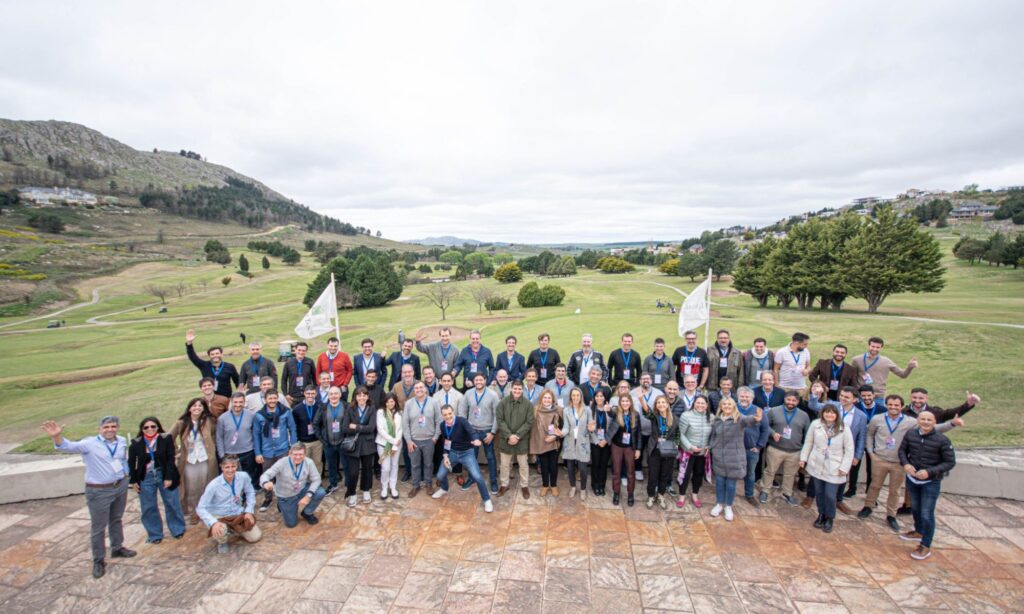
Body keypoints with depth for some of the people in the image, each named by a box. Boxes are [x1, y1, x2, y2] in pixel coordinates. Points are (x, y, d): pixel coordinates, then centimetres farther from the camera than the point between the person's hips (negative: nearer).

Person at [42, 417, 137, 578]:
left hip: (121, 486, 5)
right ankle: (99, 561, 21)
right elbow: (69, 447, -31)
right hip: (99, 491, -5)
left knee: (116, 520, 22)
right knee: (98, 527, 5)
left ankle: (117, 548, 39)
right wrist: (57, 437, -48)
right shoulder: (90, 443, -14)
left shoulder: (122, 441, 2)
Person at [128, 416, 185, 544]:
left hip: (164, 476, -1)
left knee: (172, 504, 8)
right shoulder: (136, 444, -4)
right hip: (146, 478, 1)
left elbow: (170, 459, -8)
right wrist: (133, 481, 3)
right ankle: (155, 535, 25)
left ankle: (178, 530, 25)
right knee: (149, 507, 9)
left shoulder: (166, 440, -9)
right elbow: (131, 463, 5)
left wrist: (169, 477, -12)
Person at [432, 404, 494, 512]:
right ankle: (444, 489, 44)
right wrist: (445, 456, -3)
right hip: (452, 452, 5)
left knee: (477, 477, -15)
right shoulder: (442, 425, -9)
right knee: (440, 475, 7)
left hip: (466, 453, -4)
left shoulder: (461, 421, -26)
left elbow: (471, 430, -45)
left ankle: (487, 500, 7)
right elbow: (445, 441, 7)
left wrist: (476, 439, -66)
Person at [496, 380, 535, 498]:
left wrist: (517, 436, -15)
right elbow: (500, 420, -7)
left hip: (522, 440, 0)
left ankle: (524, 486, 28)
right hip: (505, 438, 1)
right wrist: (509, 435, -17)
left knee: (523, 464, 11)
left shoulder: (528, 404, -6)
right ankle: (504, 485, 31)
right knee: (505, 464, 13)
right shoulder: (503, 403, -5)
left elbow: (529, 422, -8)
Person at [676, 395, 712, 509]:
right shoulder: (686, 415, -18)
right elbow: (681, 434, -14)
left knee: (699, 474, 17)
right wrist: (691, 446, -20)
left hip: (703, 452, 4)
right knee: (685, 474, 3)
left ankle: (694, 495, 37)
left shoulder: (710, 417, -3)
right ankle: (682, 497, 22)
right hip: (688, 451, -4)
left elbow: (713, 435, 7)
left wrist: (709, 447, -6)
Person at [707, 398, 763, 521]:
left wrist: (756, 419, -58)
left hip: (734, 457, -3)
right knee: (719, 481, 13)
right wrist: (709, 447, 5)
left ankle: (728, 507, 30)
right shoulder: (717, 420, 2)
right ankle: (719, 504, 32)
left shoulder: (740, 418, -12)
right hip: (718, 457, 3)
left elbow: (748, 420, -37)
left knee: (731, 483, 9)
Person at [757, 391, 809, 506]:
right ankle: (764, 491, 24)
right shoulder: (774, 411, -4)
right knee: (770, 471, 8)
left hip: (795, 452, 2)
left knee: (790, 474, 16)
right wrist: (773, 433, -16)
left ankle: (787, 494, 35)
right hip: (775, 449, -2)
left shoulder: (803, 415, 4)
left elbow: (808, 434, 10)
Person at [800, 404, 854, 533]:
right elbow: (808, 442, 3)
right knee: (819, 492, 12)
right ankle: (821, 515, 33)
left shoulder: (844, 429, -10)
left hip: (834, 469, -2)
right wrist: (803, 458, 4)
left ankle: (830, 519, 22)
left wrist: (844, 467, -8)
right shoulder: (815, 424, -7)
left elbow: (849, 450, -4)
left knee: (830, 495, -2)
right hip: (816, 465, 2)